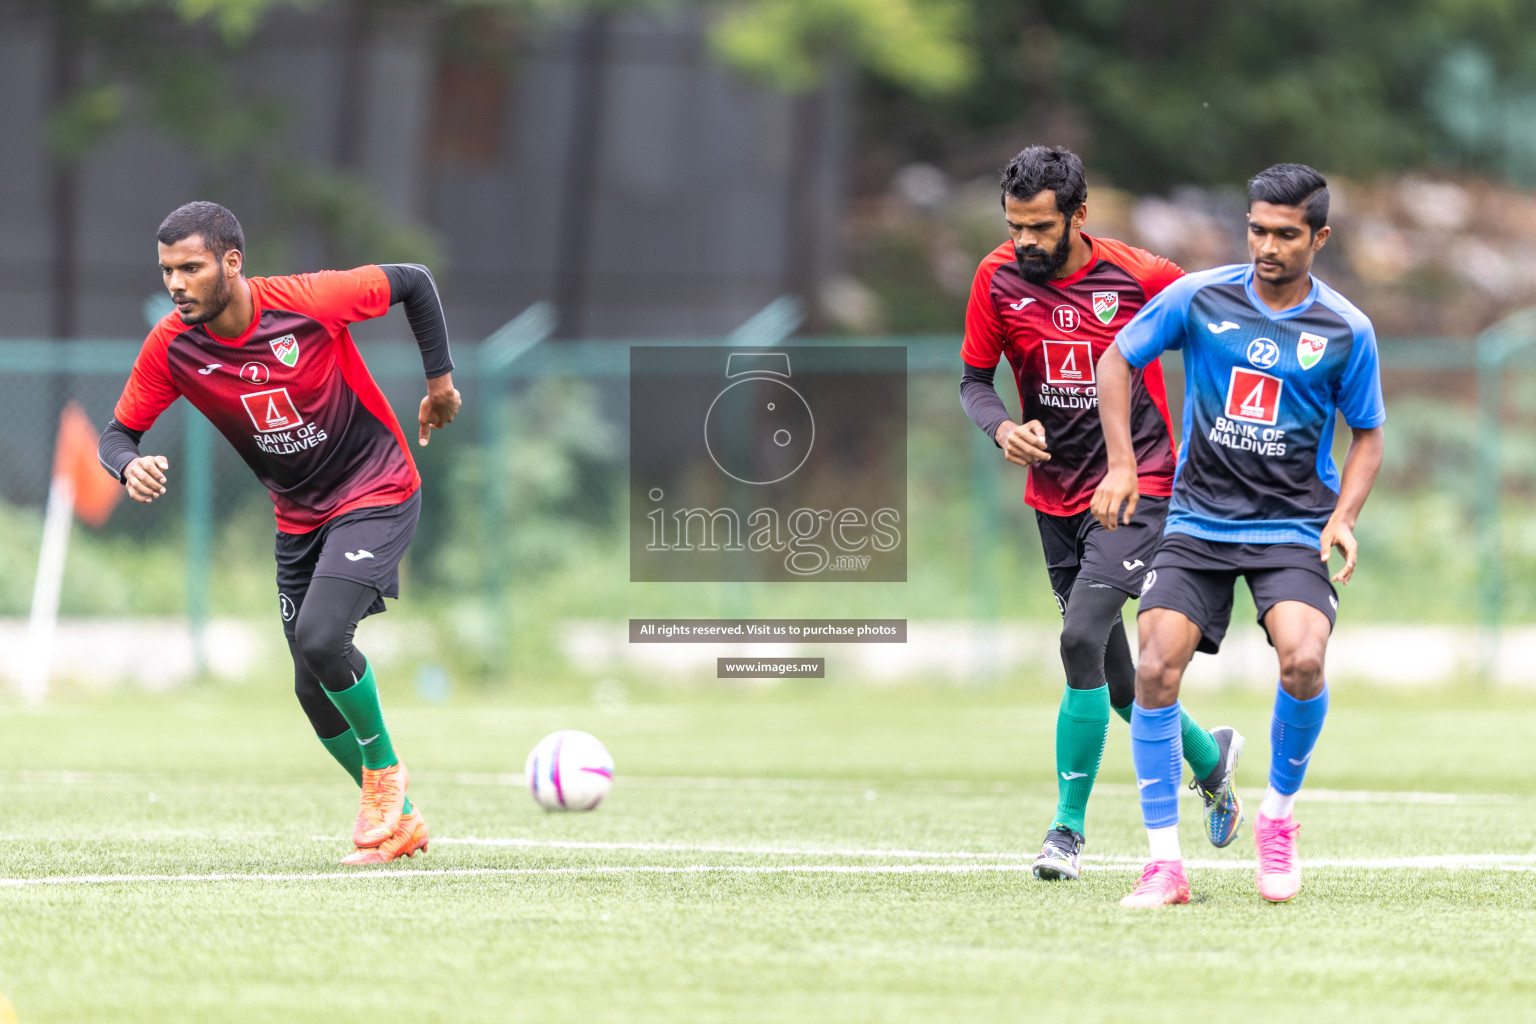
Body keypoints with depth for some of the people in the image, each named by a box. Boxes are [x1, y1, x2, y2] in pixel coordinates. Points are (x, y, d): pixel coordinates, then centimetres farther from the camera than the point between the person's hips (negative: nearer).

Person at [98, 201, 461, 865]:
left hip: (377, 494, -5)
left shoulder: (308, 301, -24)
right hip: (298, 520, 5)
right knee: (315, 692, 6)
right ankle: (398, 819, 26)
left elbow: (412, 282, -8)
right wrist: (130, 467, -29)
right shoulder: (171, 347, -13)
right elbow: (118, 433, -5)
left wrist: (440, 379, -2)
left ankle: (384, 771, -1)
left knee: (319, 639, -25)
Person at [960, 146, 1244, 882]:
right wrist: (1001, 428, -17)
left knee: (1081, 639, -21)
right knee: (1115, 682, 11)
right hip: (1056, 496, 5)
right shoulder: (998, 279, -4)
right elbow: (974, 379, 4)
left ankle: (1069, 825, -10)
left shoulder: (1141, 276, -12)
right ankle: (1209, 758, 39)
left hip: (1136, 483, -5)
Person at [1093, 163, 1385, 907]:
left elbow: (1367, 433, 10)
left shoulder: (1346, 332, -2)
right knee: (1156, 669, -17)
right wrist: (1122, 464, -2)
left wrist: (1344, 518, -6)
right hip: (1198, 522, 1)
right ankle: (1165, 863, -7)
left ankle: (1278, 816, 1)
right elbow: (1117, 361, 9)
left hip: (1293, 527, -1)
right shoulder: (1199, 298, -2)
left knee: (1303, 659, -26)